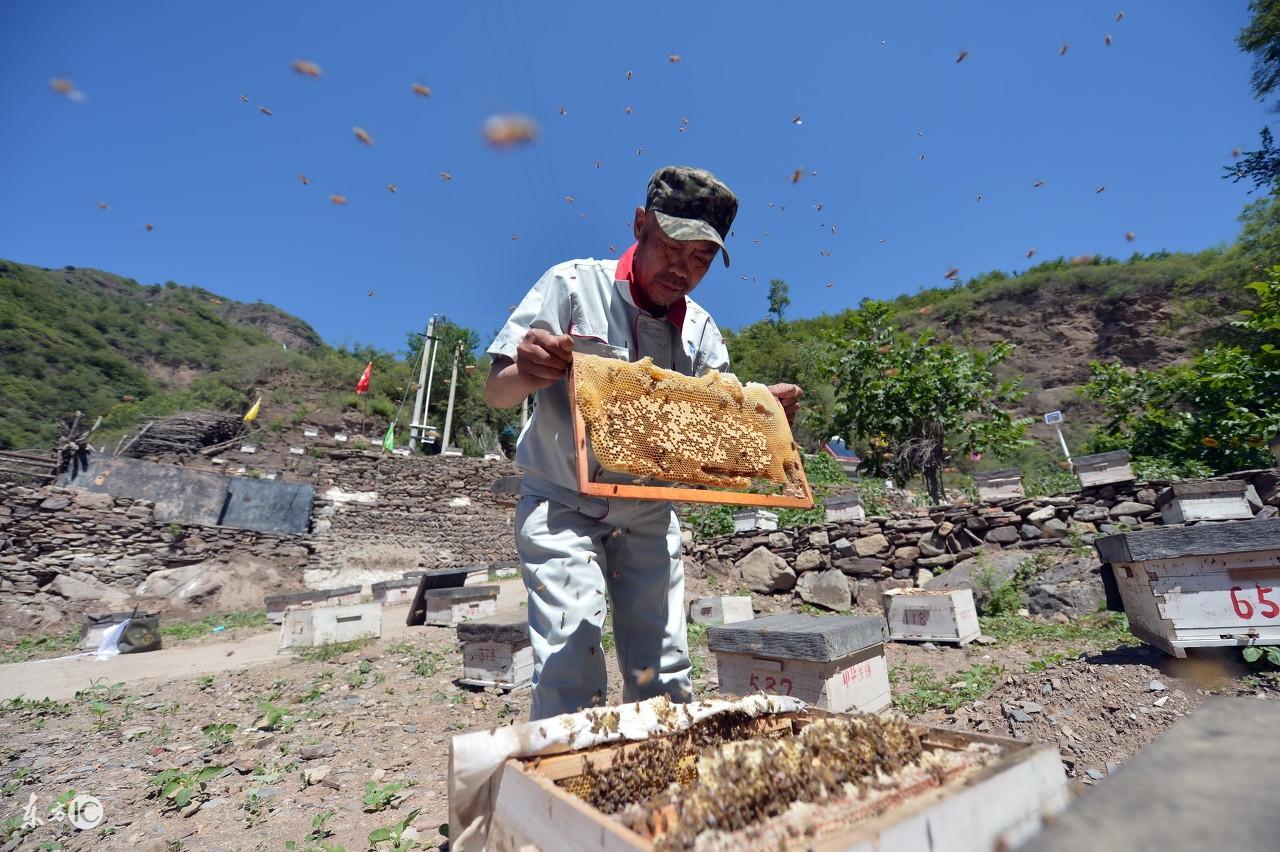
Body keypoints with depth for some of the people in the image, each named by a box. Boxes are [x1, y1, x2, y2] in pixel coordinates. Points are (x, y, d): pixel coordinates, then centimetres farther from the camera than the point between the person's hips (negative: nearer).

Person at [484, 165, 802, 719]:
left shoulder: (702, 333, 1)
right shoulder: (573, 285, -10)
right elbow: (496, 392, -11)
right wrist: (528, 373, -34)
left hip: (647, 518, 4)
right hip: (561, 507, -3)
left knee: (665, 681, 7)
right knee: (569, 675, -11)